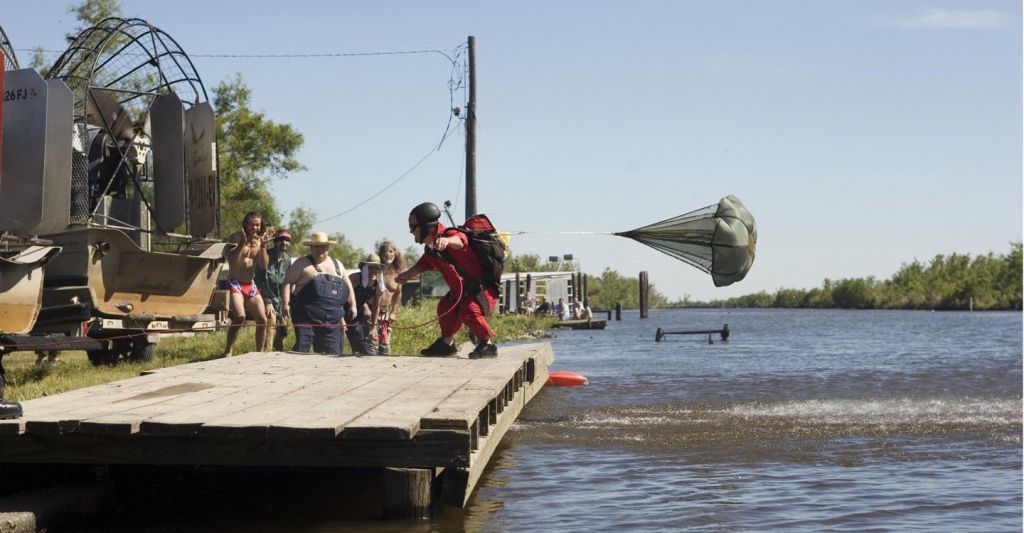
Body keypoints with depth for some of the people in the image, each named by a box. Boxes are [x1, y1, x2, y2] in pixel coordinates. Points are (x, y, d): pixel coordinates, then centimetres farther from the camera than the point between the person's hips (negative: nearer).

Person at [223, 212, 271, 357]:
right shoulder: (236, 237, -6)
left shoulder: (259, 240, 8)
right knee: (239, 317, -25)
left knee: (262, 320, 1)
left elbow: (264, 265, -1)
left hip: (251, 286, 6)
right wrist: (242, 243, -26)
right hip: (235, 284, -6)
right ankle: (228, 352, -15)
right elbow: (231, 260, -19)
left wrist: (263, 246, -12)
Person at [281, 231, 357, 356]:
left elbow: (348, 286, 25)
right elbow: (287, 282, -2)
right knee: (302, 345, -14)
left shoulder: (337, 264, 19)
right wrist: (285, 303, -12)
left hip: (332, 319, 5)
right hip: (307, 316, -5)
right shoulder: (302, 264, 4)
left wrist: (352, 305, 17)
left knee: (333, 350, 7)